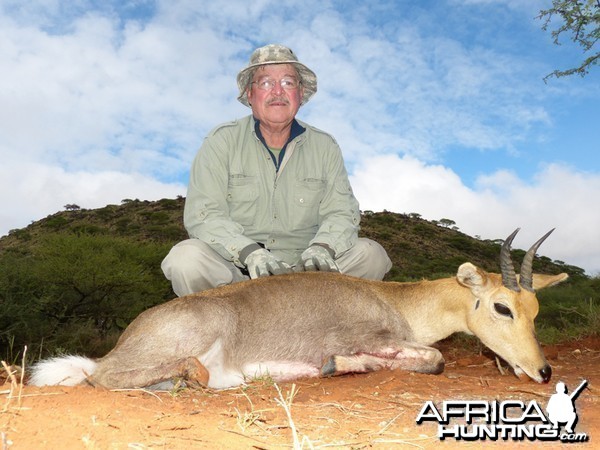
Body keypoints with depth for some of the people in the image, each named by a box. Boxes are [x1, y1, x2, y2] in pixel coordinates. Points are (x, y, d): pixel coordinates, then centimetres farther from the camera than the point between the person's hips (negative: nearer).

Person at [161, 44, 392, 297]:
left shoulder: (325, 147, 8)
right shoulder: (221, 141, 0)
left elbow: (341, 211, 2)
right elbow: (203, 215, -10)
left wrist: (321, 248, -21)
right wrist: (250, 253, -27)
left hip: (301, 268, 2)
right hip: (234, 270, -2)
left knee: (371, 255, -18)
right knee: (185, 258, -31)